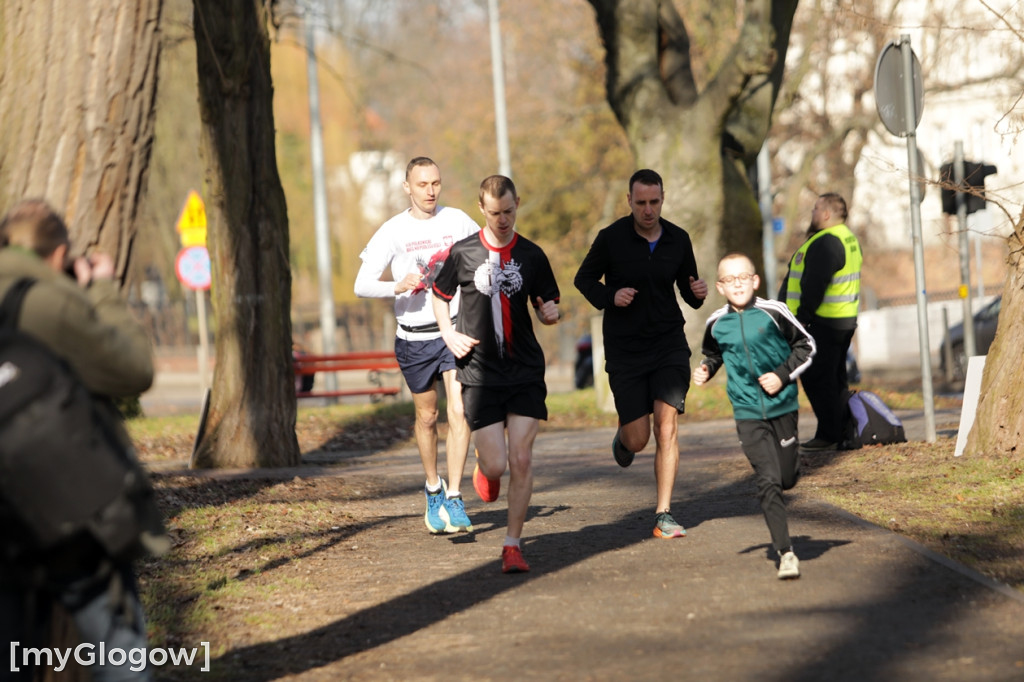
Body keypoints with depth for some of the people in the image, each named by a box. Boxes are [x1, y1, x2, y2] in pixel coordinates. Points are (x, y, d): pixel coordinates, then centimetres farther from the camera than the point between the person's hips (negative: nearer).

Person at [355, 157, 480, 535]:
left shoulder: (458, 221, 2)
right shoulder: (393, 231, -4)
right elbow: (362, 284, -9)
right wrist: (397, 287, -26)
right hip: (415, 337, 0)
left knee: (459, 411, -13)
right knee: (427, 418, 11)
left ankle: (453, 498, -9)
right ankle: (433, 489, 33)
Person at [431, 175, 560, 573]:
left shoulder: (532, 256, 3)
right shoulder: (463, 253, 1)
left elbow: (546, 307, 11)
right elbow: (440, 296, 15)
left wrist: (550, 313, -13)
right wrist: (449, 333, -1)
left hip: (525, 372, 1)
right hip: (479, 373, -1)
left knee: (521, 459, -6)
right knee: (496, 464, -5)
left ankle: (512, 546, 5)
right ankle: (483, 465, 34)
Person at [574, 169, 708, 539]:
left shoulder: (678, 240, 1)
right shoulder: (611, 238, -8)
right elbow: (584, 278, 4)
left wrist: (698, 293, -11)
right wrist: (610, 296, -16)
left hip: (669, 343, 1)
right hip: (625, 349, -1)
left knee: (667, 426, -13)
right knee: (638, 439, -1)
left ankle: (664, 516, -8)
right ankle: (623, 437, 39)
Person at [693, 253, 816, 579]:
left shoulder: (773, 313, -7)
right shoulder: (716, 324, 0)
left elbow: (806, 346, 3)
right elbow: (712, 354, 21)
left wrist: (783, 375, -9)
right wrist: (705, 370, 0)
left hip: (783, 405, 0)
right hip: (748, 413, 0)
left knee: (787, 479, 7)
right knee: (767, 481, -11)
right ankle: (785, 552, -10)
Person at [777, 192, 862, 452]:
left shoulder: (825, 243, -18)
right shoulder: (847, 238, 16)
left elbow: (814, 285, -23)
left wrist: (802, 318, -18)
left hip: (822, 323, -11)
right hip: (844, 320, 11)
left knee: (817, 379, -6)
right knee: (836, 378, 16)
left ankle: (829, 435, -5)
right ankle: (843, 433, 21)